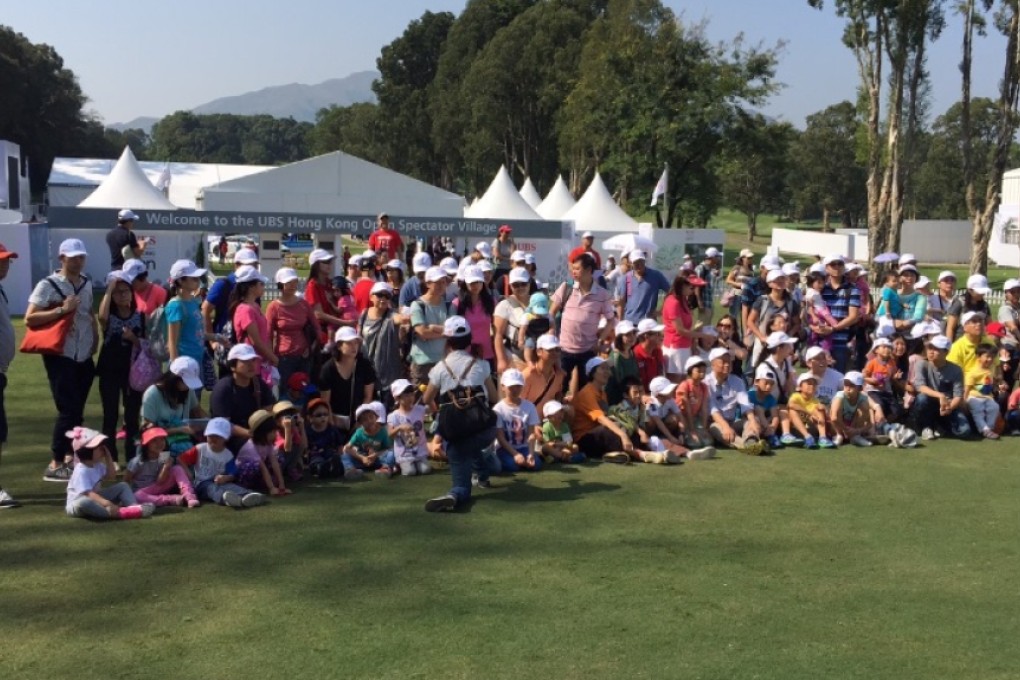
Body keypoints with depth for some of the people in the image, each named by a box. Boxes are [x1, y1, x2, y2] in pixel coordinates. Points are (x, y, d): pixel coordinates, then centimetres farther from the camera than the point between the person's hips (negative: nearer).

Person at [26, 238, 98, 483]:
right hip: (60, 356, -6)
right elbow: (29, 318, -15)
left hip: (84, 357, 6)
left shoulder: (86, 283, 11)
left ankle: (70, 457, 23)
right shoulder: (48, 285, -9)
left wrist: (95, 337, 9)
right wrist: (61, 310, -23)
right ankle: (55, 465, -2)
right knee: (69, 410, -9)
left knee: (77, 410, 11)